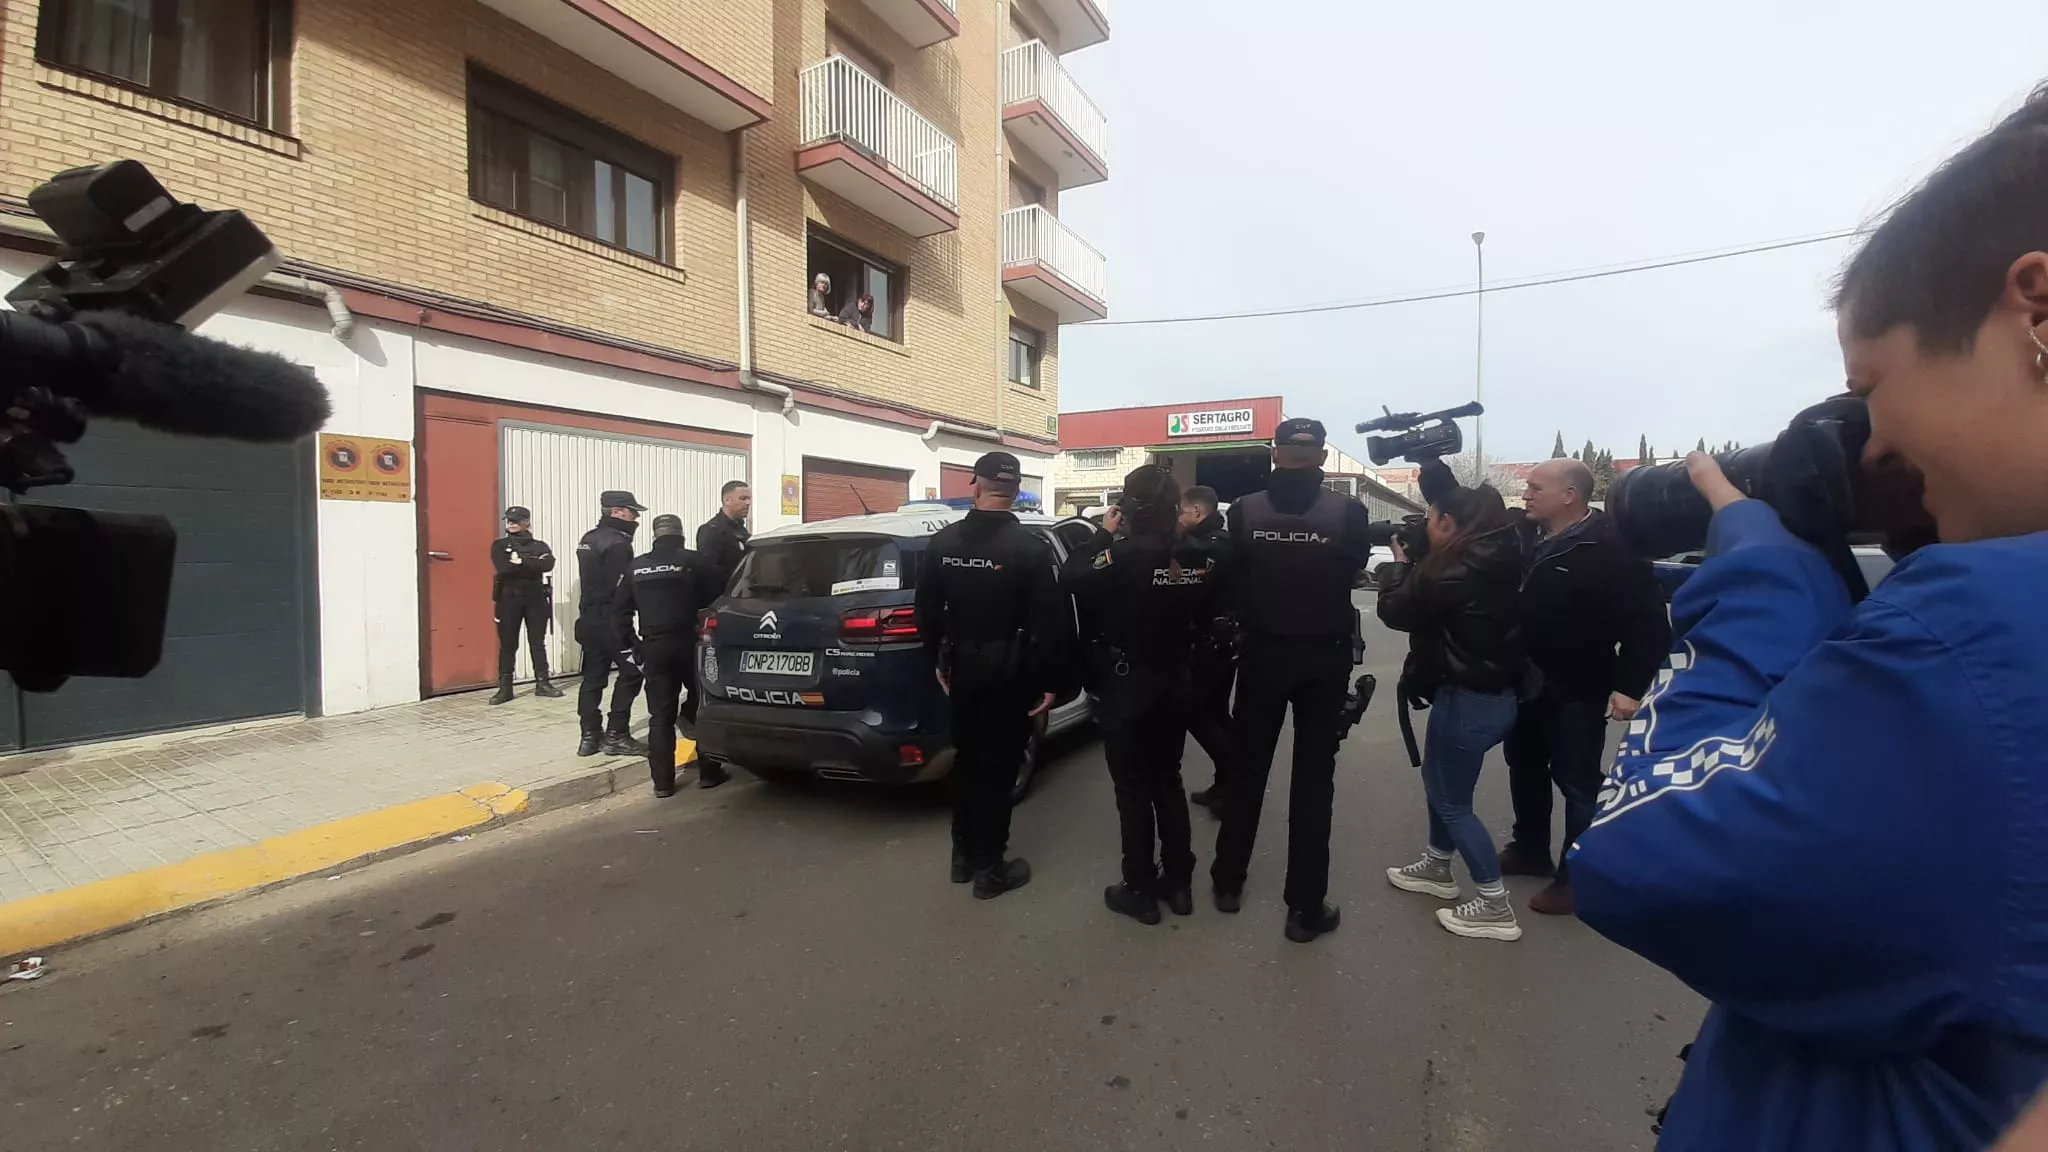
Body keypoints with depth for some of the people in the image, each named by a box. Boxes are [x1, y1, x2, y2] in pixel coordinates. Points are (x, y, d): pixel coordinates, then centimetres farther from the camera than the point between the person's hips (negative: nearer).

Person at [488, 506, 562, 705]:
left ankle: (542, 683, 13)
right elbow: (503, 568, -13)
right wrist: (533, 565, -12)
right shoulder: (499, 545, 5)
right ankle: (504, 688, 7)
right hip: (509, 598, -1)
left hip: (536, 598, 1)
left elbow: (548, 564, -14)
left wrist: (522, 561, -15)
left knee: (538, 643, 6)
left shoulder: (539, 546, 7)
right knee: (507, 645, 3)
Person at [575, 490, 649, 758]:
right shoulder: (617, 543, -16)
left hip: (589, 618, 10)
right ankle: (616, 736, -2)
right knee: (631, 673, -3)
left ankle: (590, 736, 13)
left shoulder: (589, 538, 16)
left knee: (593, 677, 10)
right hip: (610, 620, -10)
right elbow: (622, 587, -20)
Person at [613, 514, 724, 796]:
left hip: (653, 647, 3)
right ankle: (709, 772, 13)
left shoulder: (637, 566, 8)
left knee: (660, 715, 8)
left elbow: (620, 611, 8)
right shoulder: (692, 561, -4)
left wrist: (629, 647, 11)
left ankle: (663, 782, 9)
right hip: (688, 644, -3)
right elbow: (712, 603, -6)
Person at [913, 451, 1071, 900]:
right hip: (1009, 673, -4)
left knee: (966, 760, 18)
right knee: (998, 767, 5)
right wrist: (1050, 681, -7)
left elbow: (927, 609, 6)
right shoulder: (1030, 546, -14)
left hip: (961, 669, 4)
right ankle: (989, 867, 15)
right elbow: (1051, 621, -16)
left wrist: (939, 660, 17)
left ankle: (963, 854, 30)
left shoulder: (944, 541, 0)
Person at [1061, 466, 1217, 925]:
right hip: (1174, 679, 6)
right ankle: (1178, 882, 28)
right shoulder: (1199, 556, -4)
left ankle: (1140, 891, 18)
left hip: (1126, 683, -6)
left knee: (1133, 789, 7)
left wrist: (1103, 534, -5)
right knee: (1168, 780, 19)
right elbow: (1206, 614, 7)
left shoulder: (1124, 554, -22)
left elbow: (1069, 578, -12)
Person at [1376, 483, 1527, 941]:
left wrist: (1399, 562, 2)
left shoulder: (1453, 570, -25)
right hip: (1495, 693, 10)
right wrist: (1415, 564, 3)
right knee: (1438, 779, 25)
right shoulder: (1495, 562, 3)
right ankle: (1437, 867, 42)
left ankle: (1496, 907, 14)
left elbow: (1396, 611, -12)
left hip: (1467, 700, -10)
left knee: (1452, 801, 5)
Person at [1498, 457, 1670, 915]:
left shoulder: (1610, 549, -18)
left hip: (1576, 691, -7)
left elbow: (1649, 624, -20)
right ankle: (1530, 850, 39)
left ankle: (1577, 875, 19)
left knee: (1578, 783, 4)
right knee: (1525, 770, 20)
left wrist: (1629, 685, -25)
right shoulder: (1526, 535, 2)